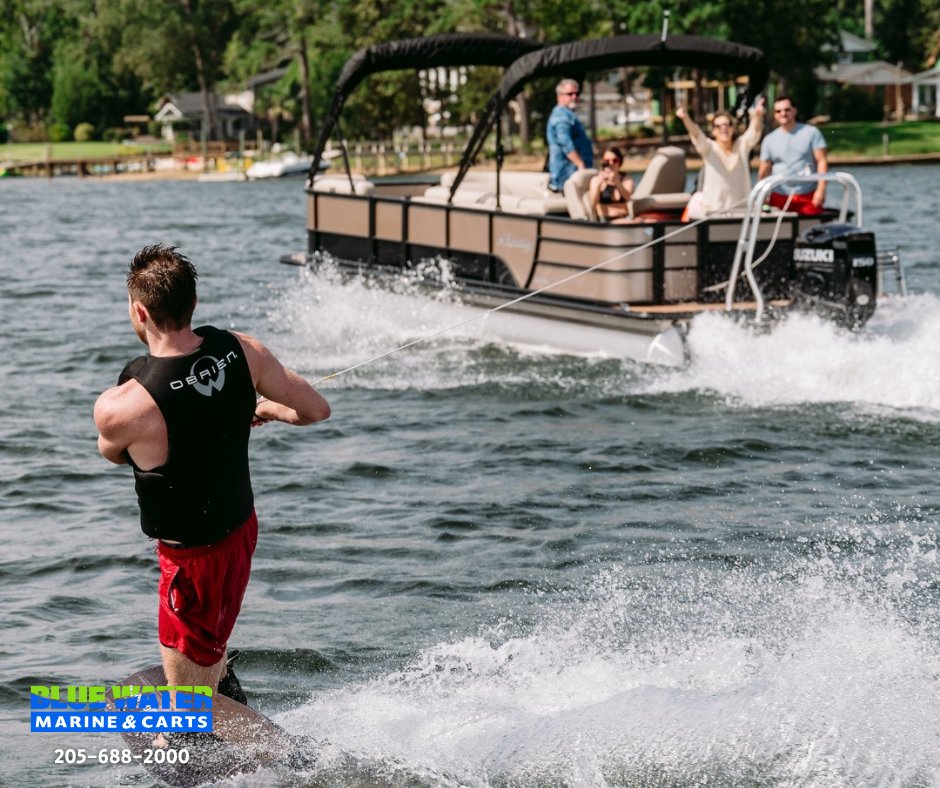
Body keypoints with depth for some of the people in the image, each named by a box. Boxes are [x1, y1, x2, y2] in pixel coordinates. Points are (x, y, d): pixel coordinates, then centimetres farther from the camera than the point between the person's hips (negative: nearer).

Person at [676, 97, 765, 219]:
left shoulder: (742, 146, 2)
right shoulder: (709, 148, -3)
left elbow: (754, 131, -16)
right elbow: (696, 133, -22)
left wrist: (757, 116, -41)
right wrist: (685, 118, -43)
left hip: (741, 209, 2)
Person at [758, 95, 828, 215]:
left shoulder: (811, 132, 3)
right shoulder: (769, 140, 10)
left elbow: (822, 161, -1)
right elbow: (764, 170, 10)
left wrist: (821, 189, -10)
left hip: (808, 195, -2)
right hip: (779, 197, 2)